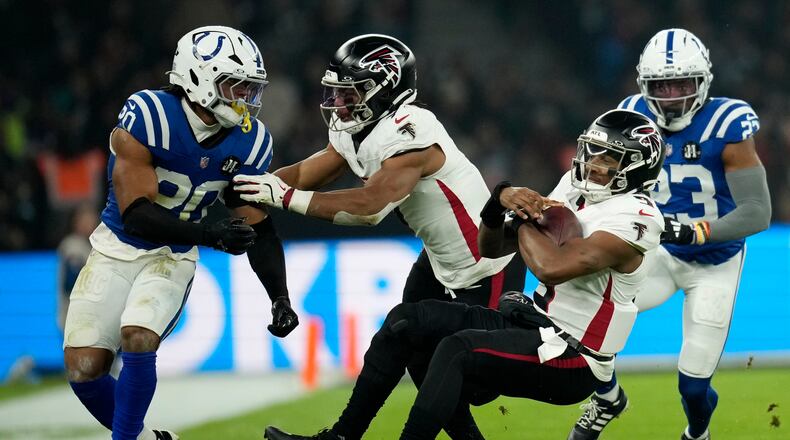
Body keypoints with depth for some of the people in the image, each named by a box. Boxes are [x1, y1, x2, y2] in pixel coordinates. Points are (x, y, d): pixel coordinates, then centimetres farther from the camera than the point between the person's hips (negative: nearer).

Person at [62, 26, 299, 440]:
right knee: (83, 370, -8)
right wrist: (210, 234, -37)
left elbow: (259, 229, -1)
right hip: (118, 248, -2)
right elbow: (136, 214, -28)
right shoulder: (147, 117, -25)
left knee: (138, 338, -26)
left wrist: (280, 298, -12)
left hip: (172, 258, 2)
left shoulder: (248, 143, -10)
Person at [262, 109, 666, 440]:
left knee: (457, 349, -31)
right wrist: (503, 198, -7)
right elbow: (490, 247, 14)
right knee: (407, 320, 3)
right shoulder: (574, 190, 11)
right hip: (534, 324, 10)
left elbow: (551, 267, -31)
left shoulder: (633, 217, -18)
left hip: (571, 361, -10)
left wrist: (524, 221, -11)